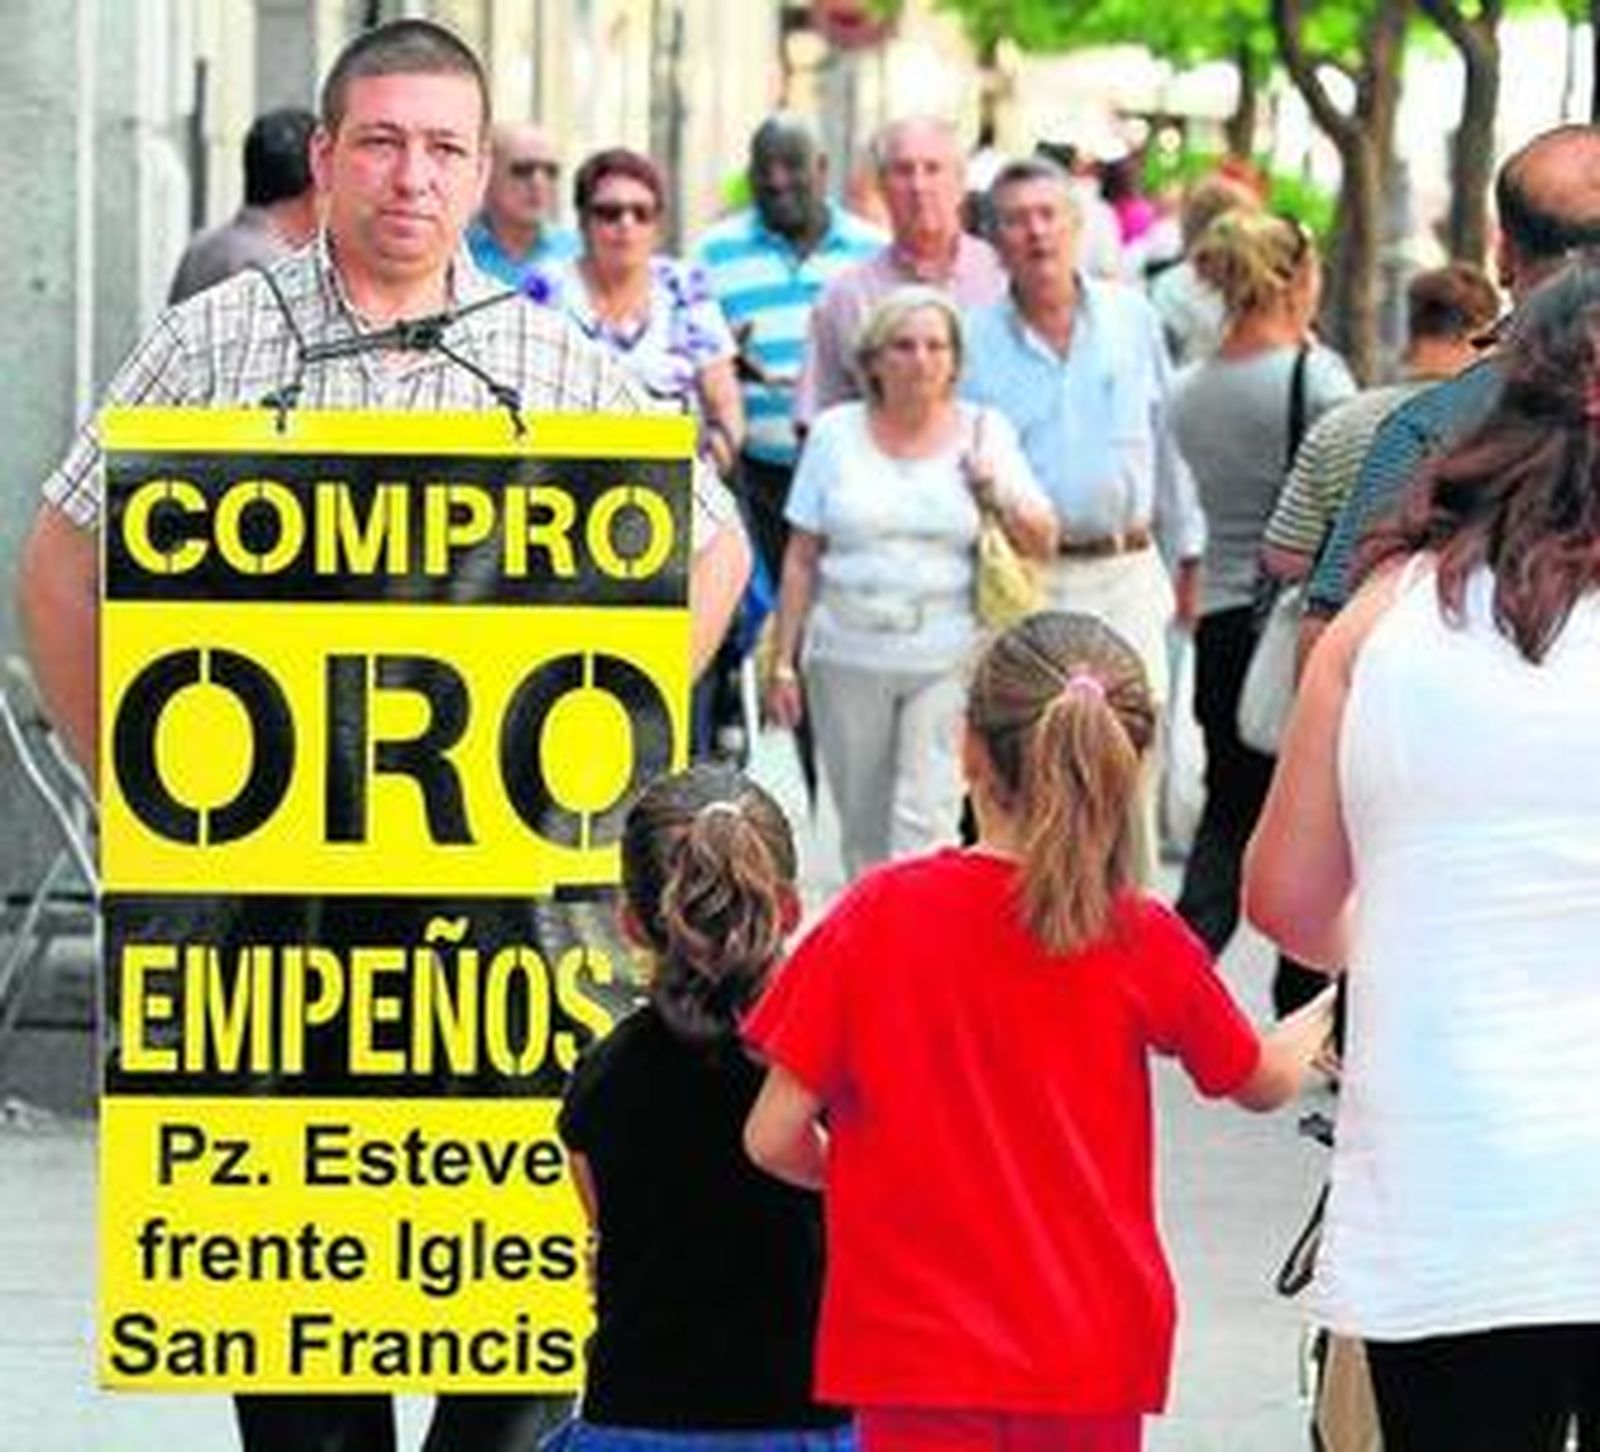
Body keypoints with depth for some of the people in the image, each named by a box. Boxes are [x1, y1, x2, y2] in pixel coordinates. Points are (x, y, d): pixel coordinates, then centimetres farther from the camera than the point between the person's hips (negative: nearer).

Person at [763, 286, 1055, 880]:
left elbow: (1042, 542, 5)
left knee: (925, 822, -12)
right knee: (862, 829, 7)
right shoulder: (837, 435, 6)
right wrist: (783, 661, 5)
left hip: (948, 658, -2)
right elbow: (801, 559, 7)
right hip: (850, 657, 2)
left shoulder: (984, 433, 5)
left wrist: (994, 488, -14)